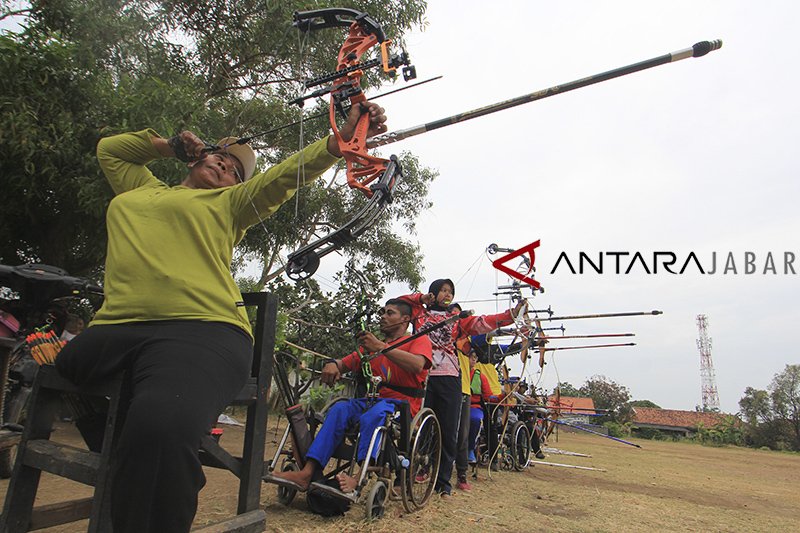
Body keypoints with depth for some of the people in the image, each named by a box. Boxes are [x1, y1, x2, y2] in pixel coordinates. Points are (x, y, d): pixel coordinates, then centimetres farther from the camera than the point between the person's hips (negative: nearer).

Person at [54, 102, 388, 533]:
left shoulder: (229, 203, 19)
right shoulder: (138, 189, 32)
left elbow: (291, 171, 9)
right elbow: (108, 148, 46)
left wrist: (345, 136, -2)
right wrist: (169, 145, 33)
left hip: (202, 330, -7)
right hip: (115, 326, 7)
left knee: (160, 428, -34)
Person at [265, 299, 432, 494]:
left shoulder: (419, 340, 5)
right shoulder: (370, 343, 23)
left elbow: (417, 365, -18)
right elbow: (345, 363, 15)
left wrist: (381, 347, -21)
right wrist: (332, 364, -9)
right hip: (370, 400, 5)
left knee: (374, 414, -36)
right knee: (339, 409, -24)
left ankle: (360, 479, -49)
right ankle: (307, 473, -31)